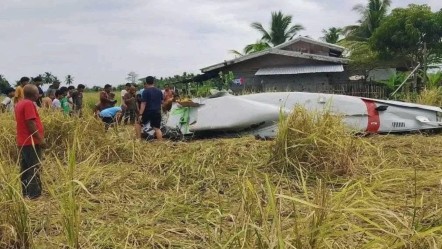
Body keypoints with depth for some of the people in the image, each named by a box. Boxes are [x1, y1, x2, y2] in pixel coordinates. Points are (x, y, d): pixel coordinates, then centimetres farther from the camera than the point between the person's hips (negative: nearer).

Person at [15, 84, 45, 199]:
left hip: (23, 142, 10)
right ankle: (34, 195, -4)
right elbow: (31, 123, -21)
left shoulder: (20, 103, 15)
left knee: (25, 169, 13)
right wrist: (40, 139, -19)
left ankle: (26, 193, 19)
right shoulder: (29, 104, -14)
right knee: (34, 169, -6)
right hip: (31, 142, -10)